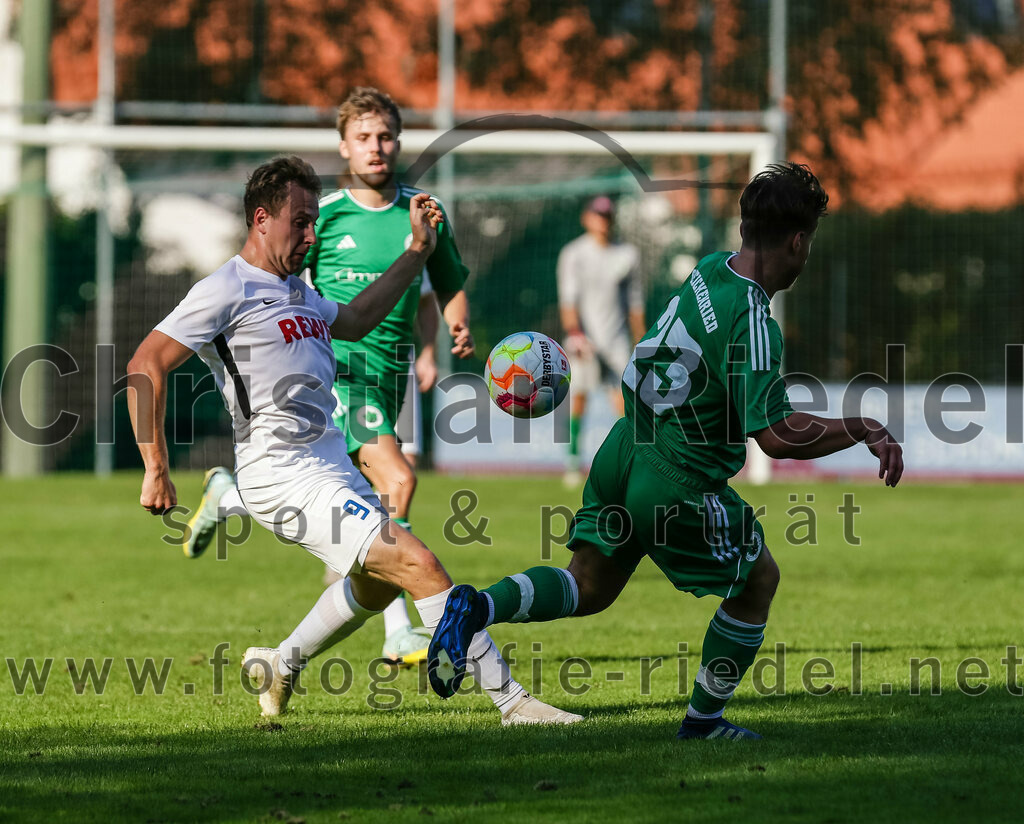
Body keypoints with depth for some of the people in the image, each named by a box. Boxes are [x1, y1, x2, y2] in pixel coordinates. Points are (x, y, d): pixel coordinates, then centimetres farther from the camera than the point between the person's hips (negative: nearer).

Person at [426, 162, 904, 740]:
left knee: (588, 590, 17)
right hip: (678, 487, -7)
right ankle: (704, 720, 23)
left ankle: (477, 608, -6)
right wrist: (863, 430, -19)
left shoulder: (711, 270, 1)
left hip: (624, 453, 7)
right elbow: (776, 436, -28)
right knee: (759, 578, 16)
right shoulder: (753, 326, -24)